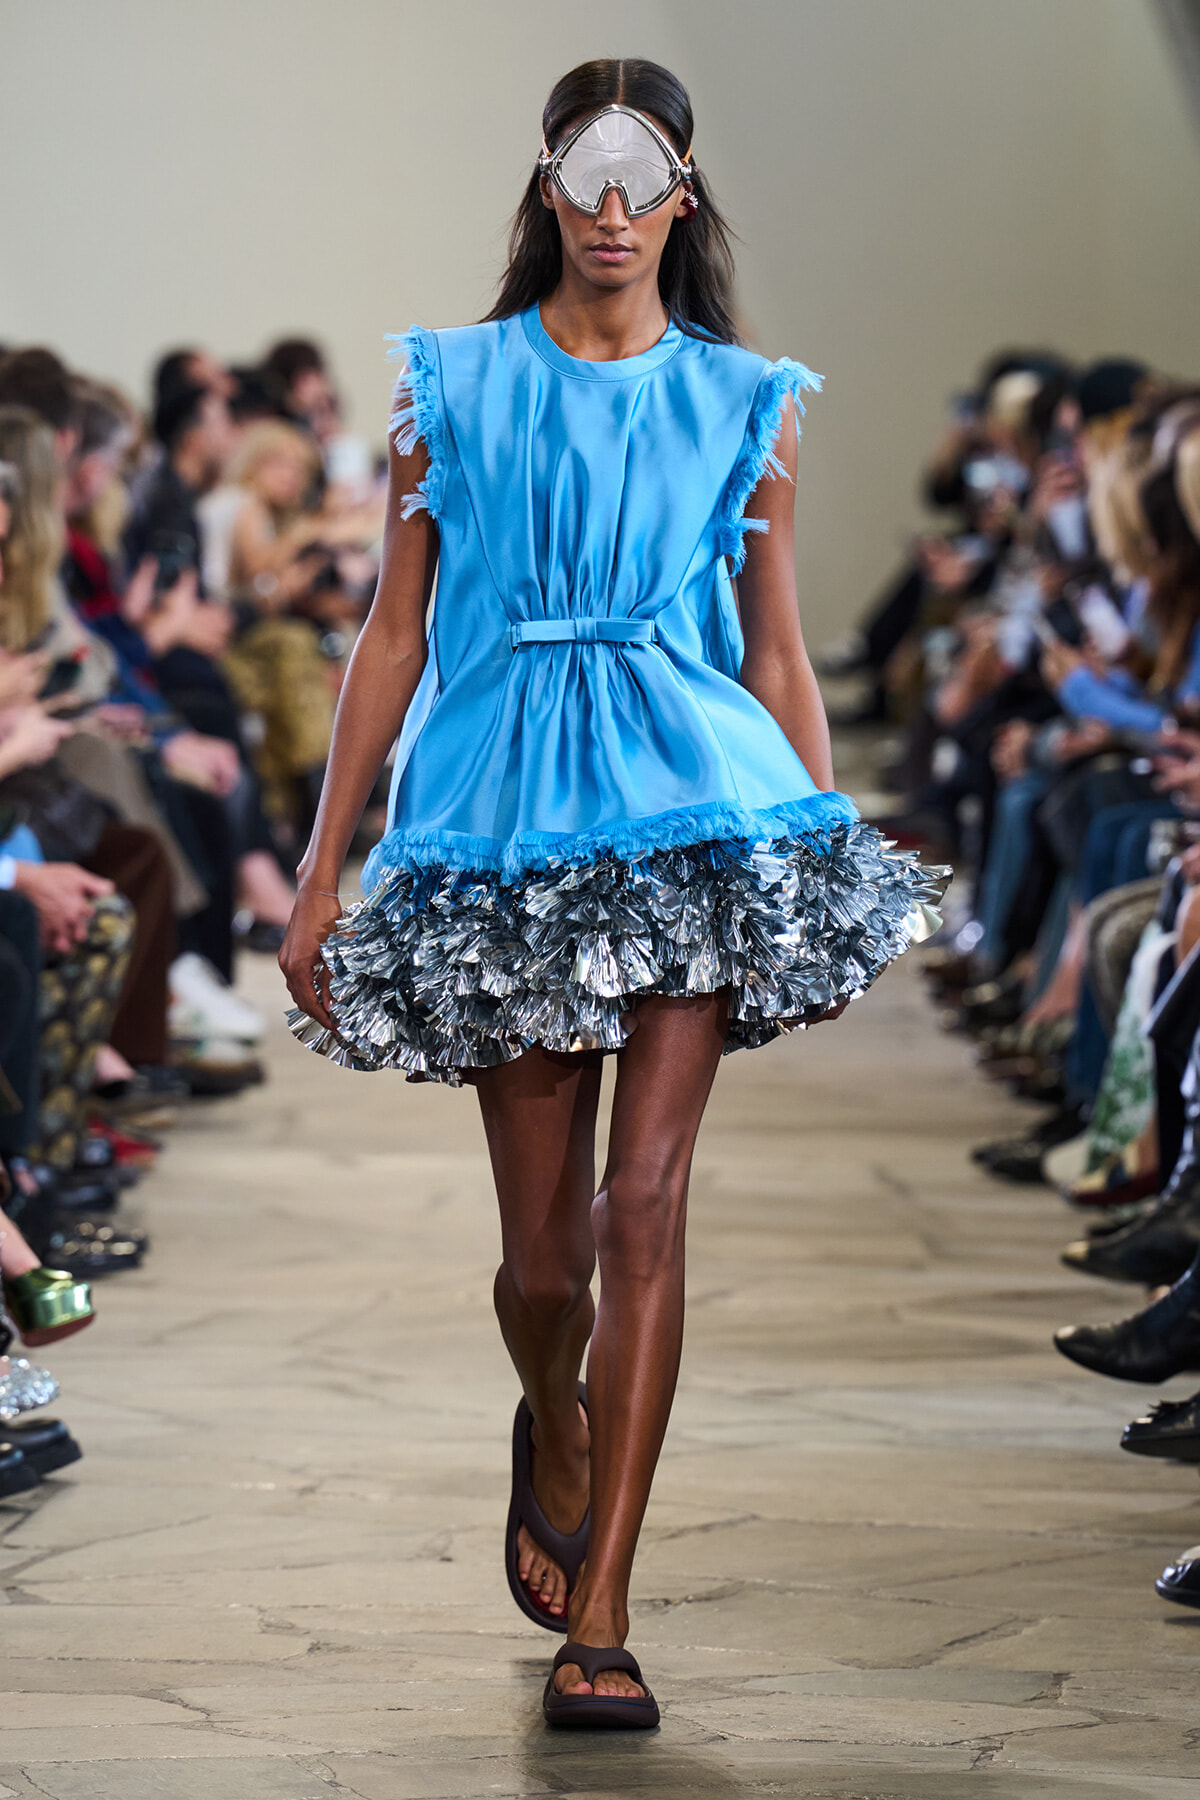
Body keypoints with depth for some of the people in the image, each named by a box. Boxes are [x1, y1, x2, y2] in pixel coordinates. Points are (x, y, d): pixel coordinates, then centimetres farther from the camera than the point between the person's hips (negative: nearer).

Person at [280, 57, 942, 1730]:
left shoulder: (741, 401, 10)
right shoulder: (458, 384, 8)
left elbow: (777, 652, 13)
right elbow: (391, 634, 8)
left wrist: (836, 859, 9)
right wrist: (322, 870, 4)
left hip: (692, 802, 0)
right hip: (508, 815, 1)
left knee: (644, 1199, -13)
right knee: (543, 1243, 4)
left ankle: (599, 1617, -8)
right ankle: (555, 1435, 40)